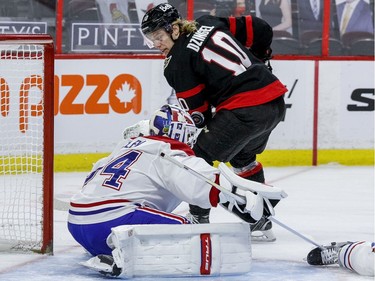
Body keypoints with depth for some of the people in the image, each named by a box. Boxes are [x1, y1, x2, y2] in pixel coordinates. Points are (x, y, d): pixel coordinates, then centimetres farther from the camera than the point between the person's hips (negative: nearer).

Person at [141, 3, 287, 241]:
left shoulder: (178, 62, -5)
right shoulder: (210, 24, 14)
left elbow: (196, 111, -4)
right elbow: (261, 29, 17)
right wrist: (253, 63, 33)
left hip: (244, 111, -9)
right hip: (276, 104, 9)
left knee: (201, 154, 4)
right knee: (243, 157, 31)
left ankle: (199, 218, 4)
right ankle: (263, 218, 35)